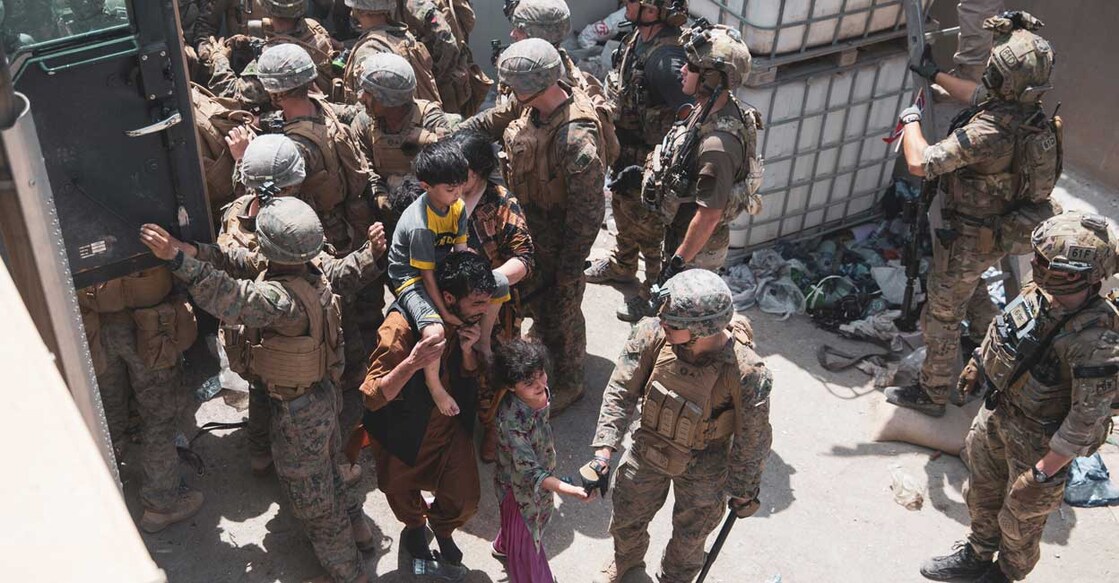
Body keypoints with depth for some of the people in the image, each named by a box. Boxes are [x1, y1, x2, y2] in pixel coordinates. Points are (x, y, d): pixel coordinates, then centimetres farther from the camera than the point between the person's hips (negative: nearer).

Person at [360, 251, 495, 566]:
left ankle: (442, 525, 41)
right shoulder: (402, 326, -33)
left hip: (451, 425, 4)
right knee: (401, 493, 20)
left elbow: (472, 379, 0)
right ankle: (415, 525, 57)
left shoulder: (469, 320, -16)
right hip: (404, 430, -3)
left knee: (465, 500, 4)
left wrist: (468, 351, -23)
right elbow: (372, 397, -32)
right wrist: (412, 364, -49)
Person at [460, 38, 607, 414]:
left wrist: (570, 267, -21)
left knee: (561, 309, 14)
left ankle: (568, 383, 39)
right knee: (536, 296, 30)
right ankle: (544, 350, 59)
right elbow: (490, 122, 11)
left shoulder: (576, 139, -37)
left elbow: (588, 211, -29)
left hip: (559, 241, -8)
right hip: (530, 231, 8)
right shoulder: (532, 107, -11)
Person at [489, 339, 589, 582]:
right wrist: (569, 490, -48)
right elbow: (529, 472, -37)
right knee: (525, 541, 16)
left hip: (541, 476, 8)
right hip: (519, 487, -8)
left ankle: (502, 546, 65)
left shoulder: (540, 394, -19)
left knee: (534, 523, 34)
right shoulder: (511, 421, -41)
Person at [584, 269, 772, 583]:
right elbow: (620, 392, -16)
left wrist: (744, 492, -5)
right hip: (647, 450, 4)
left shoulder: (745, 372, -36)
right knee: (626, 518, 28)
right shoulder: (652, 334, -28)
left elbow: (753, 439, -19)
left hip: (702, 470, -3)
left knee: (689, 538, 23)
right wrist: (603, 451, -24)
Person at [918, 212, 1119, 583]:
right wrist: (978, 364, 20)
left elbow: (1087, 420, -30)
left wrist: (1044, 472, -25)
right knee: (981, 490, 27)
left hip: (1036, 438, -7)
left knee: (1020, 516, 19)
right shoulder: (1040, 293, -16)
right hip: (998, 411, 7)